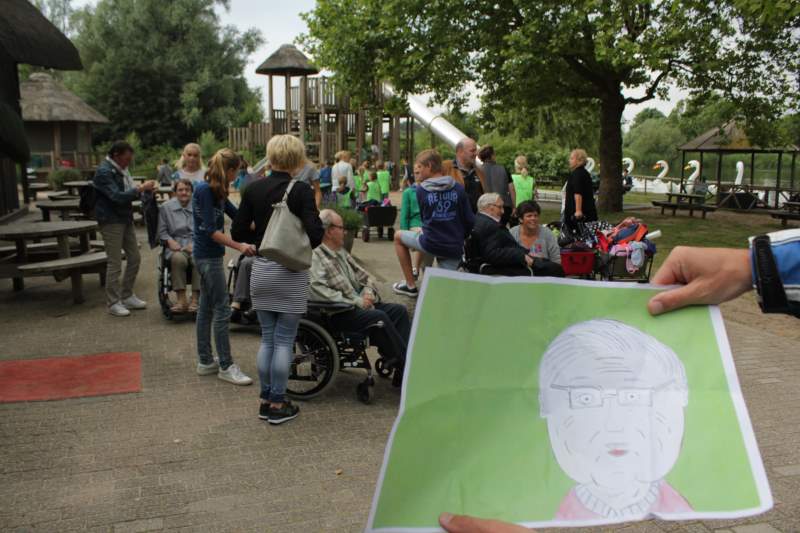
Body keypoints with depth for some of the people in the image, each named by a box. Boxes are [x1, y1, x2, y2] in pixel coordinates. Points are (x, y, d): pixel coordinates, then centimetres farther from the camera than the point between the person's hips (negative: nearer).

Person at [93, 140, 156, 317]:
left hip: (125, 219, 9)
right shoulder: (104, 172, -15)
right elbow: (117, 196, -23)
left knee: (134, 258, 11)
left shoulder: (121, 169, 13)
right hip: (111, 221, -9)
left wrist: (142, 190, 6)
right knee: (115, 263, -3)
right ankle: (113, 302, 7)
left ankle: (127, 296, 25)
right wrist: (140, 189, -21)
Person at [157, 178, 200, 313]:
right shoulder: (165, 207, 14)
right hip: (176, 246, 0)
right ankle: (181, 300, -31)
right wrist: (170, 241, -7)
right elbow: (162, 231, 13)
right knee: (178, 258, -35)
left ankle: (195, 300, -30)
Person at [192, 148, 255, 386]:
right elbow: (210, 230, -23)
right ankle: (226, 366, 2)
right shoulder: (204, 190, -17)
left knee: (207, 307, 14)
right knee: (222, 309, -5)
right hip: (208, 256, -10)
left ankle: (205, 361, 23)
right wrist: (239, 246, -28)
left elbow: (236, 215, 19)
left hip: (207, 255, 10)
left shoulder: (216, 191, 11)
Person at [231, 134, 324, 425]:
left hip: (261, 270, 5)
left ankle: (266, 400, 22)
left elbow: (238, 232, 3)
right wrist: (316, 215, 2)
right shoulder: (300, 190, -12)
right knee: (284, 340, 4)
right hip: (290, 272, -4)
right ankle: (278, 404, 12)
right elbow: (315, 236, -18)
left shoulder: (253, 189, 1)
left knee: (267, 338, 14)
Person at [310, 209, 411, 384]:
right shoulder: (316, 257, -14)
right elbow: (318, 291, -27)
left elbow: (362, 275, 24)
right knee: (379, 317, -28)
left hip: (359, 306, 10)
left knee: (399, 310, -5)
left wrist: (368, 291, 0)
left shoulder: (341, 252, 17)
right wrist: (356, 301, -21)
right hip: (337, 315, -10)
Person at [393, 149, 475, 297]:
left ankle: (410, 286, 26)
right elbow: (470, 221, 0)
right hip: (454, 248, 2)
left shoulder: (421, 190, -5)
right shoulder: (458, 189, -1)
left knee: (398, 236, 24)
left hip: (430, 244, -2)